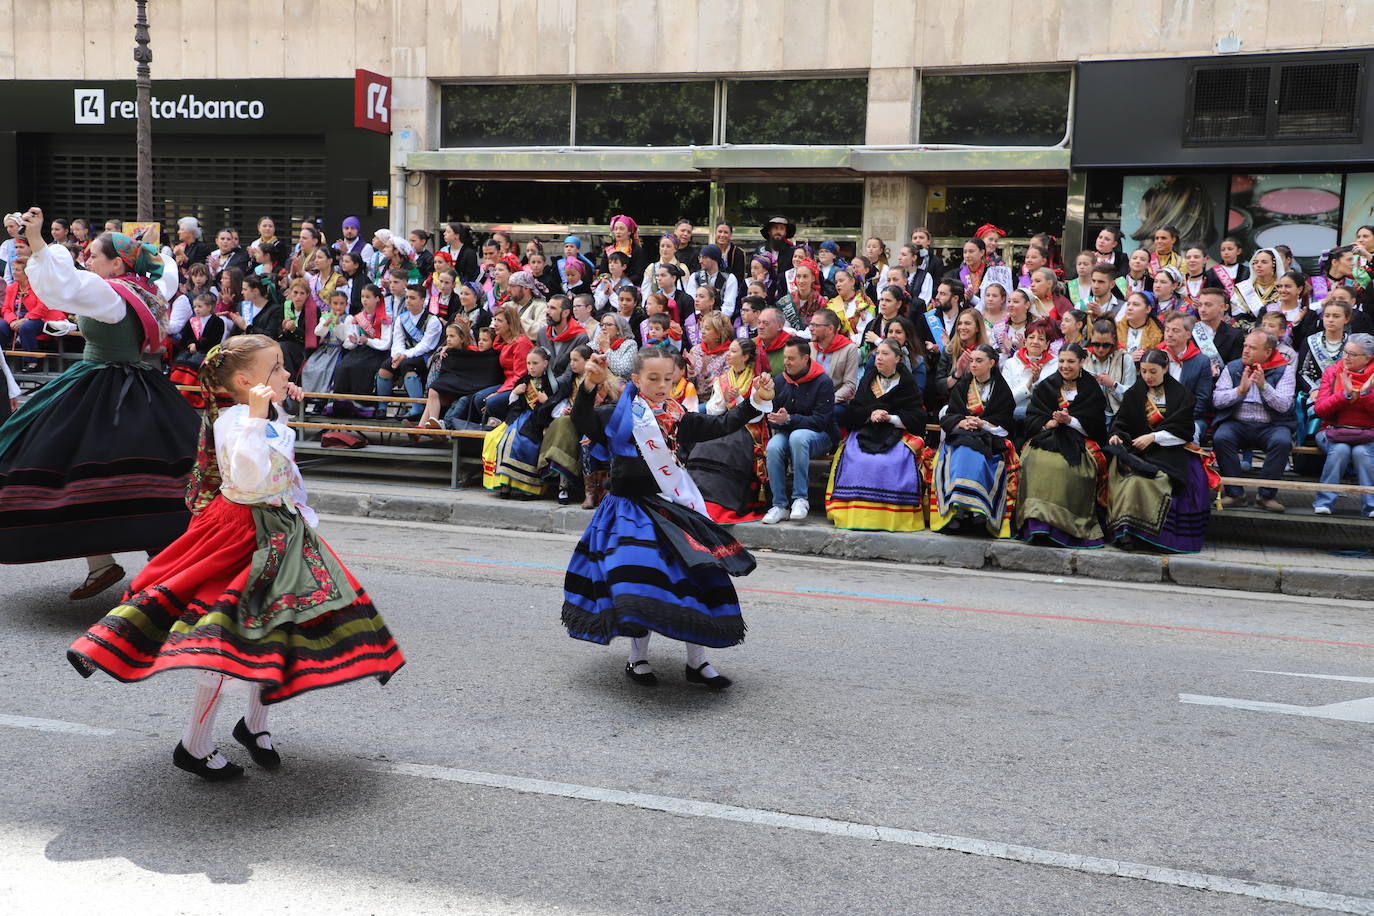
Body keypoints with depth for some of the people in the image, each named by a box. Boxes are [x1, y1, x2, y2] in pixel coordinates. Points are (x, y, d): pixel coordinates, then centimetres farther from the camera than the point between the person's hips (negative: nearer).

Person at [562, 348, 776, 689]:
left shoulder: (678, 418, 6)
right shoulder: (619, 417, -6)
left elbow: (721, 425, 6)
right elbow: (581, 419, -22)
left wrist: (756, 401, -7)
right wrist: (590, 384, -39)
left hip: (674, 509, 4)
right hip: (632, 511, -4)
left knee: (696, 578, 2)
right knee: (639, 584, -9)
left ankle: (697, 661, 18)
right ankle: (637, 659, 16)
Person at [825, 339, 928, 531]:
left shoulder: (908, 384, 8)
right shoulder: (868, 380, 17)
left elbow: (917, 417, -1)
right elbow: (851, 412, 9)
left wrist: (890, 418, -13)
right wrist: (870, 414, -11)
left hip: (897, 434, -2)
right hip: (865, 432, 2)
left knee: (893, 463, -34)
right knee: (857, 461, -30)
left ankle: (892, 518, -26)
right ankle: (857, 512, -27)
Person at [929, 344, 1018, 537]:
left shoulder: (1002, 389, 11)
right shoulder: (961, 386, 19)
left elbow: (1004, 423, 4)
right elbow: (947, 416, 11)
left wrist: (982, 423, -13)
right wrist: (961, 422, -10)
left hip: (990, 438, -1)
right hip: (960, 435, 2)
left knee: (975, 458, -36)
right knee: (962, 455, -34)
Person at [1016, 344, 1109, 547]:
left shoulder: (1092, 389, 12)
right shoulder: (1046, 387, 18)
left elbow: (1095, 425, 3)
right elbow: (1031, 419, 10)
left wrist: (1069, 420, -12)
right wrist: (1048, 423, -10)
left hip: (1079, 440, -2)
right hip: (1045, 438, 2)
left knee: (1067, 465, -36)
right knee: (1037, 462, -34)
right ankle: (1036, 521, -39)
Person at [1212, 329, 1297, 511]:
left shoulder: (1284, 370, 4)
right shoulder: (1232, 368, 9)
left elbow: (1284, 406, -9)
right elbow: (1217, 400, -1)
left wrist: (1263, 386, -22)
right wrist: (1240, 390, -17)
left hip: (1271, 425, -1)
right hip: (1237, 423, 1)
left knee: (1282, 441, -33)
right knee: (1221, 438, -30)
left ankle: (1267, 495, -18)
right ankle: (1235, 493, -20)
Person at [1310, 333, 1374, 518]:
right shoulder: (1332, 372, 6)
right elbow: (1320, 409, -4)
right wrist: (1346, 394, -16)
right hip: (1334, 432, 1)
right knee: (1340, 449, -31)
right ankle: (1325, 501, -20)